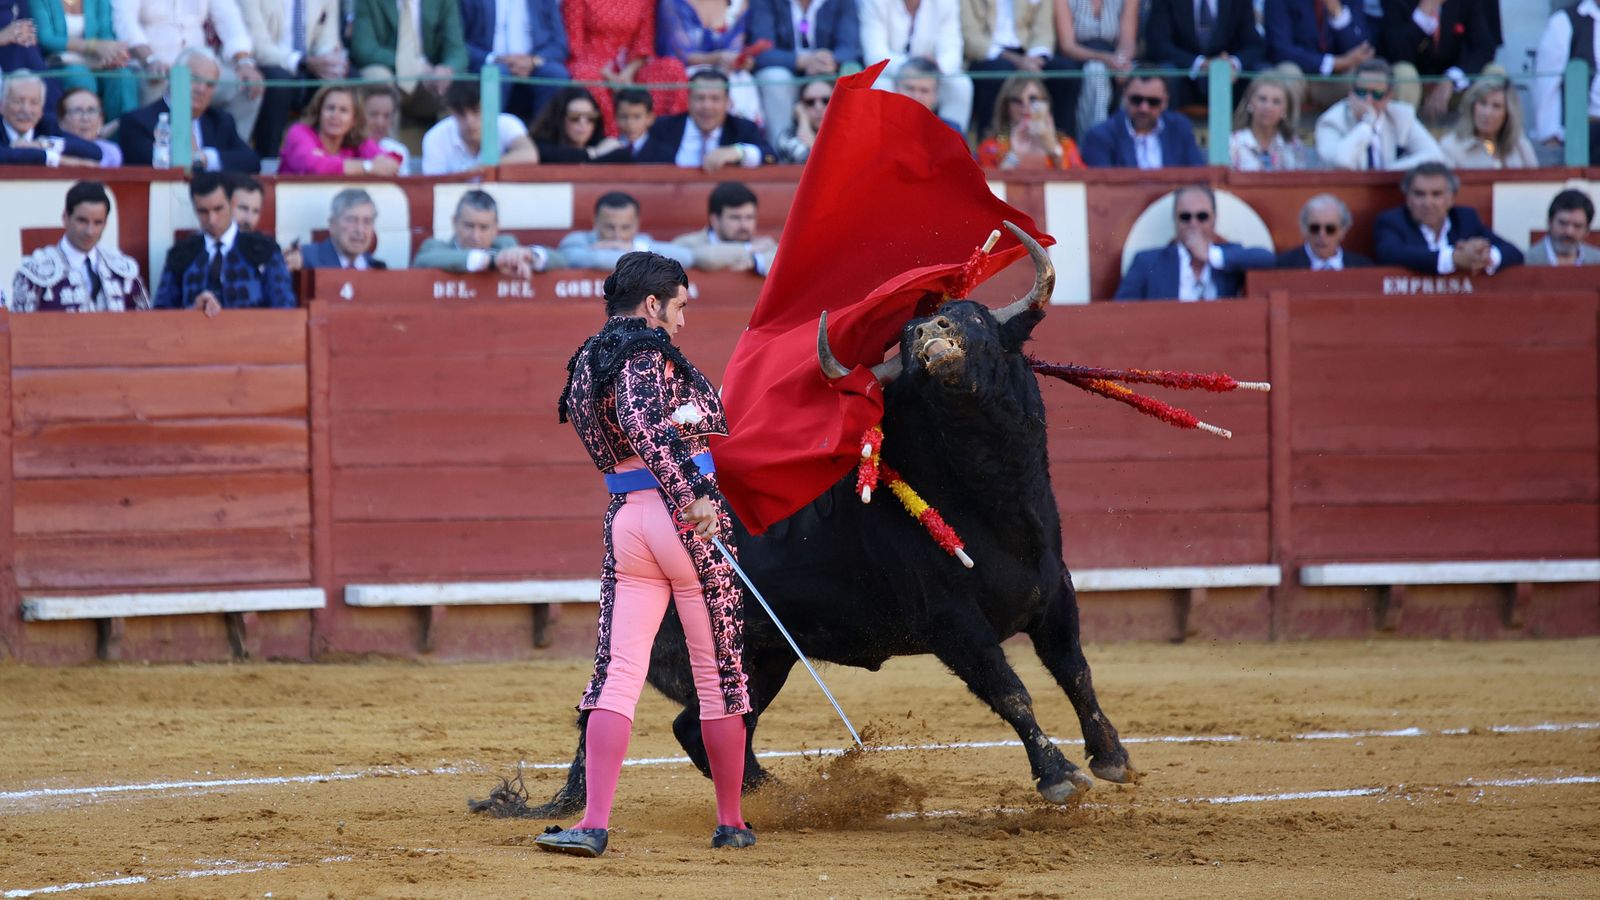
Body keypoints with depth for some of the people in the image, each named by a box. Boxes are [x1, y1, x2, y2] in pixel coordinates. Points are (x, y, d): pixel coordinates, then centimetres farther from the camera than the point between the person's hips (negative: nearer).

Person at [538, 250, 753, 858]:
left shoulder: (587, 362, 18)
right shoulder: (647, 350, -8)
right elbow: (643, 421, -26)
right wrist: (691, 495, -31)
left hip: (623, 518, 7)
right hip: (685, 519, -7)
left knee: (618, 672, 0)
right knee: (720, 672, 5)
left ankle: (594, 823, -15)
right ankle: (731, 823, 13)